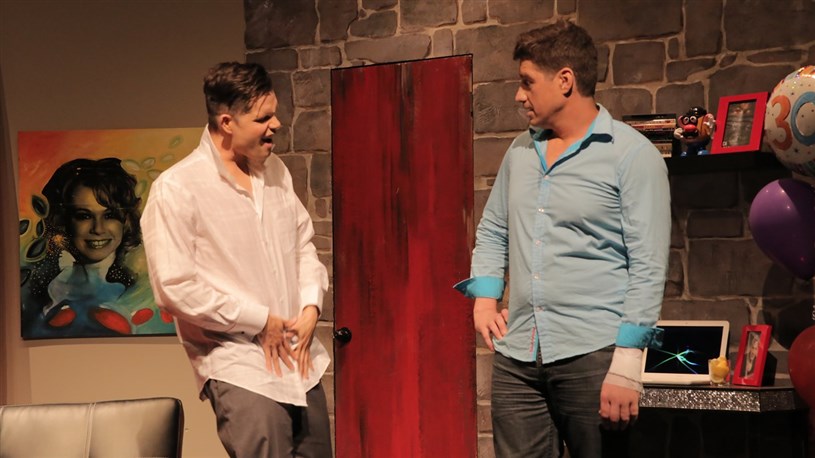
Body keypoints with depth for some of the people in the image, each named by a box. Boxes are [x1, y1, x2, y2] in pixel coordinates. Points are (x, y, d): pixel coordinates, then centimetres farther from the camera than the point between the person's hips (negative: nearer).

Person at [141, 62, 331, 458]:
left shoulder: (275, 171, 10)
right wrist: (261, 321, -12)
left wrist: (310, 307, 1)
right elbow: (175, 288, -16)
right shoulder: (177, 189, -12)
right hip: (239, 372, -7)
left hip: (301, 361, 7)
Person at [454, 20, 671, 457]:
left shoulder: (632, 155, -6)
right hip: (516, 355, 5)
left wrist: (626, 365, -16)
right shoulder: (520, 151, 14)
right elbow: (492, 231, 25)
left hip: (593, 355, -5)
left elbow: (647, 267, -10)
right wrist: (485, 298, 9)